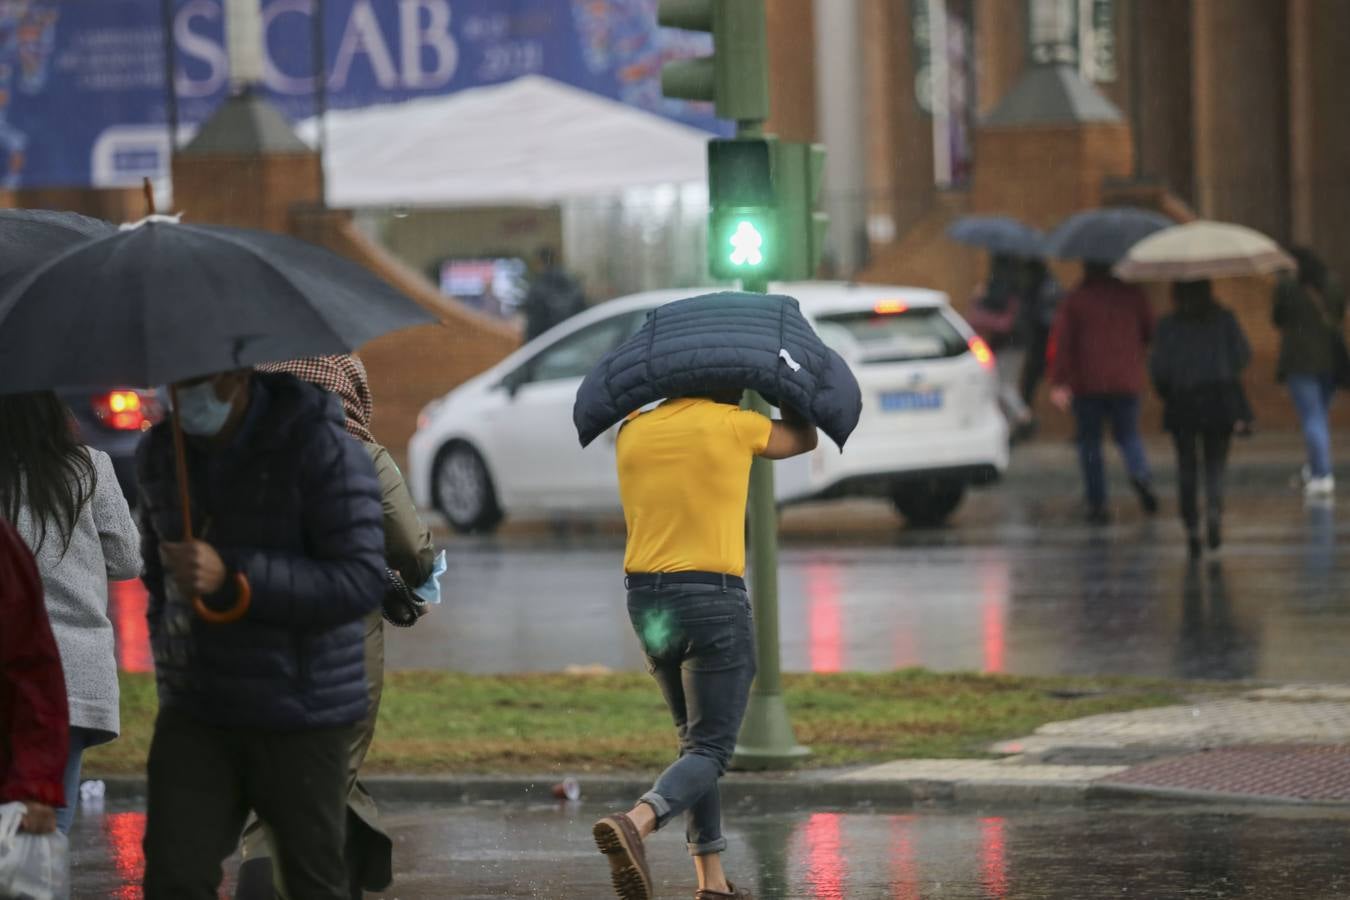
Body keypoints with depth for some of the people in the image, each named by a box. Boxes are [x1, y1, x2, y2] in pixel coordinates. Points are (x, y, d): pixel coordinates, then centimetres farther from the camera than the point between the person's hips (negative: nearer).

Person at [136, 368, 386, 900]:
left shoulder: (320, 448, -12)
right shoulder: (160, 453, 7)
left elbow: (362, 580, -20)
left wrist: (230, 577, -27)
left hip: (301, 717, -4)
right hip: (194, 712, 4)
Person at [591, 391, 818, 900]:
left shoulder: (634, 430, 7)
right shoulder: (732, 425, -5)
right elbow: (803, 438, 13)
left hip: (645, 602, 6)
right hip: (712, 600, -6)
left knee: (697, 740, 18)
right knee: (710, 750, -5)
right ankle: (636, 822, -32)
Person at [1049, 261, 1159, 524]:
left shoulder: (1074, 300, -1)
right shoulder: (1132, 295, 5)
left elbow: (1060, 342, -7)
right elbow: (1150, 332, 9)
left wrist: (1058, 383, -8)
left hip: (1087, 383, -2)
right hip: (1126, 382, 2)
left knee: (1089, 442, 9)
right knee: (1128, 434, 15)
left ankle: (1098, 504, 3)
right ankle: (1141, 475, -16)